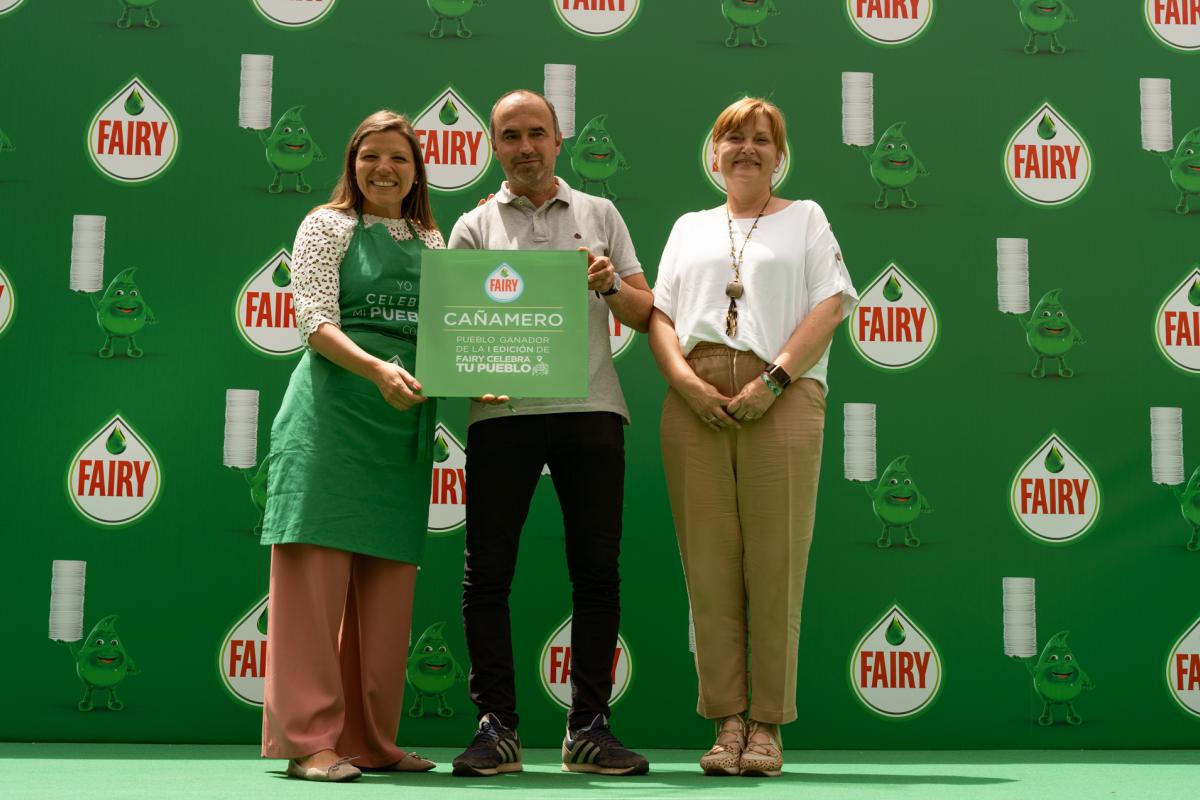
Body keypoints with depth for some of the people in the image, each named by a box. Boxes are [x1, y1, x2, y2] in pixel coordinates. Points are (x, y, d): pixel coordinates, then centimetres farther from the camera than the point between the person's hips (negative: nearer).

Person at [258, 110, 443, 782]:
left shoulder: (433, 242, 18)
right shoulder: (329, 226, 4)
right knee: (319, 570, -8)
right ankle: (310, 739, -4)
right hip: (335, 414, -5)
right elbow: (316, 323, -7)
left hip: (406, 421, 6)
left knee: (388, 585, 6)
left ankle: (370, 740, 13)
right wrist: (378, 370, -23)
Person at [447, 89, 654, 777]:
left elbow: (647, 315, 14)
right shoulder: (475, 226, 15)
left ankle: (588, 727, 8)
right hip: (502, 411, 0)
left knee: (597, 572, 0)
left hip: (590, 409, 1)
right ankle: (497, 727, 5)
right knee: (488, 573, -3)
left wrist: (609, 286, -6)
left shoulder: (599, 215, 17)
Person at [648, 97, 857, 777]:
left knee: (775, 563, -5)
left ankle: (768, 725, 1)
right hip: (696, 404, 2)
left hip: (781, 400, -2)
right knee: (710, 563, -2)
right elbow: (659, 313, 14)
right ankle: (727, 720, 4)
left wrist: (774, 378, -10)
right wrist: (685, 379, -6)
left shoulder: (806, 218, 17)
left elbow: (831, 306, 3)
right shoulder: (690, 228, 24)